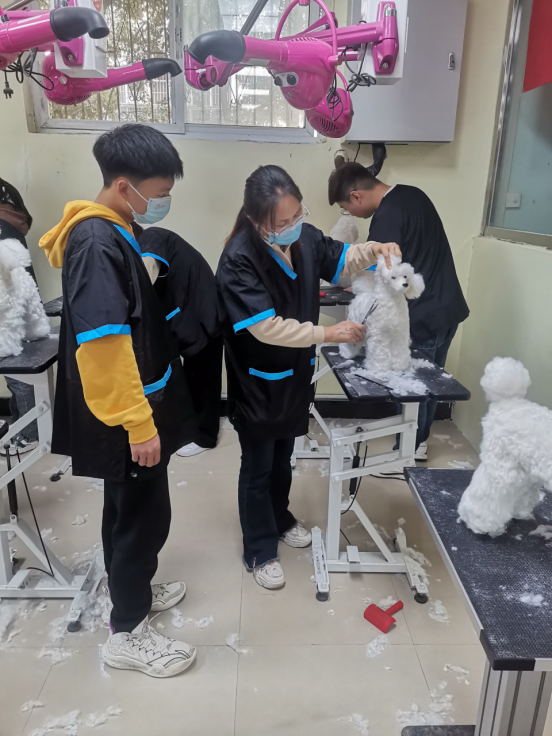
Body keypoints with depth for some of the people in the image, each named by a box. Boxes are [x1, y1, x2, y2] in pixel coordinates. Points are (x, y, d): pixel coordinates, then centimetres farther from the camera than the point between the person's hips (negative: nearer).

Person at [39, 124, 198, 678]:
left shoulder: (110, 233, 9)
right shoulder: (97, 244, -22)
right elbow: (102, 344, -28)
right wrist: (138, 422, -24)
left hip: (135, 406, 10)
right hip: (126, 415, -10)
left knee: (130, 507, 22)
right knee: (144, 512, 4)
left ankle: (133, 589, 43)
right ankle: (127, 633, 23)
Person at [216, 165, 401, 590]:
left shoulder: (304, 237, -7)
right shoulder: (238, 259, -26)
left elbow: (340, 259, 11)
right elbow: (266, 326, -29)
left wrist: (374, 250, -9)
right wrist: (328, 334, -27)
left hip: (295, 376, 6)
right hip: (258, 383, -6)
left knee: (283, 458, 25)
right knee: (258, 467, 11)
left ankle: (279, 519, 49)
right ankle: (260, 551, 30)